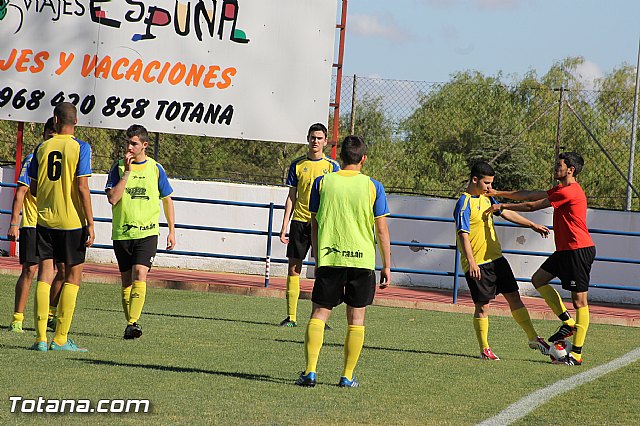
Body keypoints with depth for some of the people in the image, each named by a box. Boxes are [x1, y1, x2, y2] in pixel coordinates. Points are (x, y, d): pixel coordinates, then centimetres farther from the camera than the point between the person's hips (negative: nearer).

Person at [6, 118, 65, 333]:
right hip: (33, 224, -5)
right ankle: (17, 318, -4)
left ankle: (50, 314, 17)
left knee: (64, 269, 1)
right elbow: (20, 192, -8)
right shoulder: (33, 160, -6)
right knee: (29, 269, -9)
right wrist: (14, 224, -15)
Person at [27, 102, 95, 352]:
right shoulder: (80, 148, -6)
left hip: (44, 219, 3)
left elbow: (33, 189, 8)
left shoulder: (42, 148, 5)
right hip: (73, 220, -3)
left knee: (44, 275, 4)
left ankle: (41, 338, -2)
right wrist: (90, 223, -9)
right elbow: (82, 187, -12)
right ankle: (60, 339, 2)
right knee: (73, 277, 6)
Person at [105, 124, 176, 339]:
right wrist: (127, 172, -14)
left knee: (140, 275, -18)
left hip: (147, 232, -2)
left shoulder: (155, 169, 4)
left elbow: (167, 200, 14)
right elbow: (113, 199, -10)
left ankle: (133, 322, -24)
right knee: (127, 280, 7)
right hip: (121, 232, 2)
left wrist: (172, 231, 12)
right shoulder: (118, 168, 3)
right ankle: (129, 323, 16)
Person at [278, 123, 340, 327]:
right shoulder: (297, 164, 8)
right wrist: (284, 226, 6)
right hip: (299, 221, 2)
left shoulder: (332, 166, 2)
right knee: (293, 267, 0)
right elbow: (291, 197, 11)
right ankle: (291, 316, 5)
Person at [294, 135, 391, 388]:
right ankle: (348, 376, 8)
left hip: (329, 258, 0)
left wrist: (317, 259, 18)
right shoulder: (373, 187, 0)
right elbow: (382, 229, 0)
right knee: (356, 318, 8)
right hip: (362, 260, 0)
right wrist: (387, 266, 6)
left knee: (319, 313, 4)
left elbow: (314, 225, 7)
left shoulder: (322, 182, 3)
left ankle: (310, 371, -9)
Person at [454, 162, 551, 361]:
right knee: (482, 306, -1)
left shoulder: (486, 198, 11)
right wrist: (471, 262, -29)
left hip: (496, 258, 8)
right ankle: (484, 350, 8)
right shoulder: (464, 203, -15)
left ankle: (533, 338, 15)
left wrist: (532, 225, 23)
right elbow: (463, 234, -22)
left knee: (514, 297, 9)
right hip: (478, 263, -8)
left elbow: (507, 213, 22)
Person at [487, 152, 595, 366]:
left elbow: (531, 206, -10)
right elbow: (531, 195, 20)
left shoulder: (569, 192, -17)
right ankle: (568, 322, 13)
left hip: (579, 250, -11)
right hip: (566, 250, 11)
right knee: (538, 279, 13)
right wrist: (500, 193, 18)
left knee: (579, 300, -6)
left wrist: (502, 206, 0)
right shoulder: (561, 190, 16)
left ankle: (577, 354, -5)